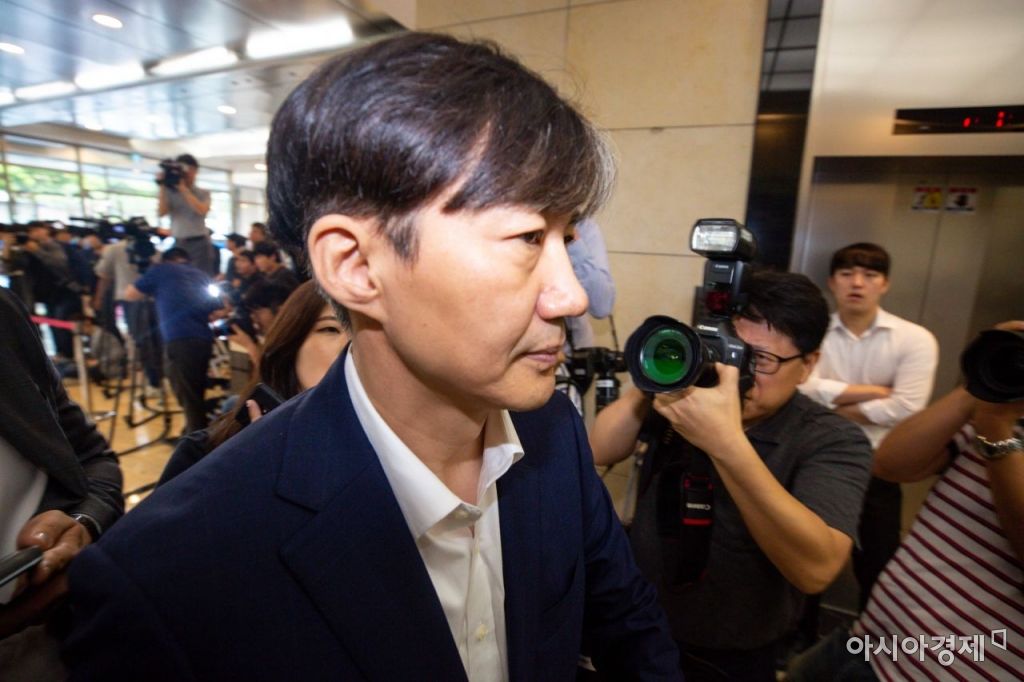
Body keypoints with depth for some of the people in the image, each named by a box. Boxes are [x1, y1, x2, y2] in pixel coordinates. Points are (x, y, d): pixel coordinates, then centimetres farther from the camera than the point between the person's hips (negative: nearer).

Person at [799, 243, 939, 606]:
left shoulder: (915, 339, -8)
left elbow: (904, 409, -19)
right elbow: (804, 389, -19)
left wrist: (832, 406, -14)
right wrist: (874, 390, -16)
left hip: (876, 472, -1)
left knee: (878, 570, 15)